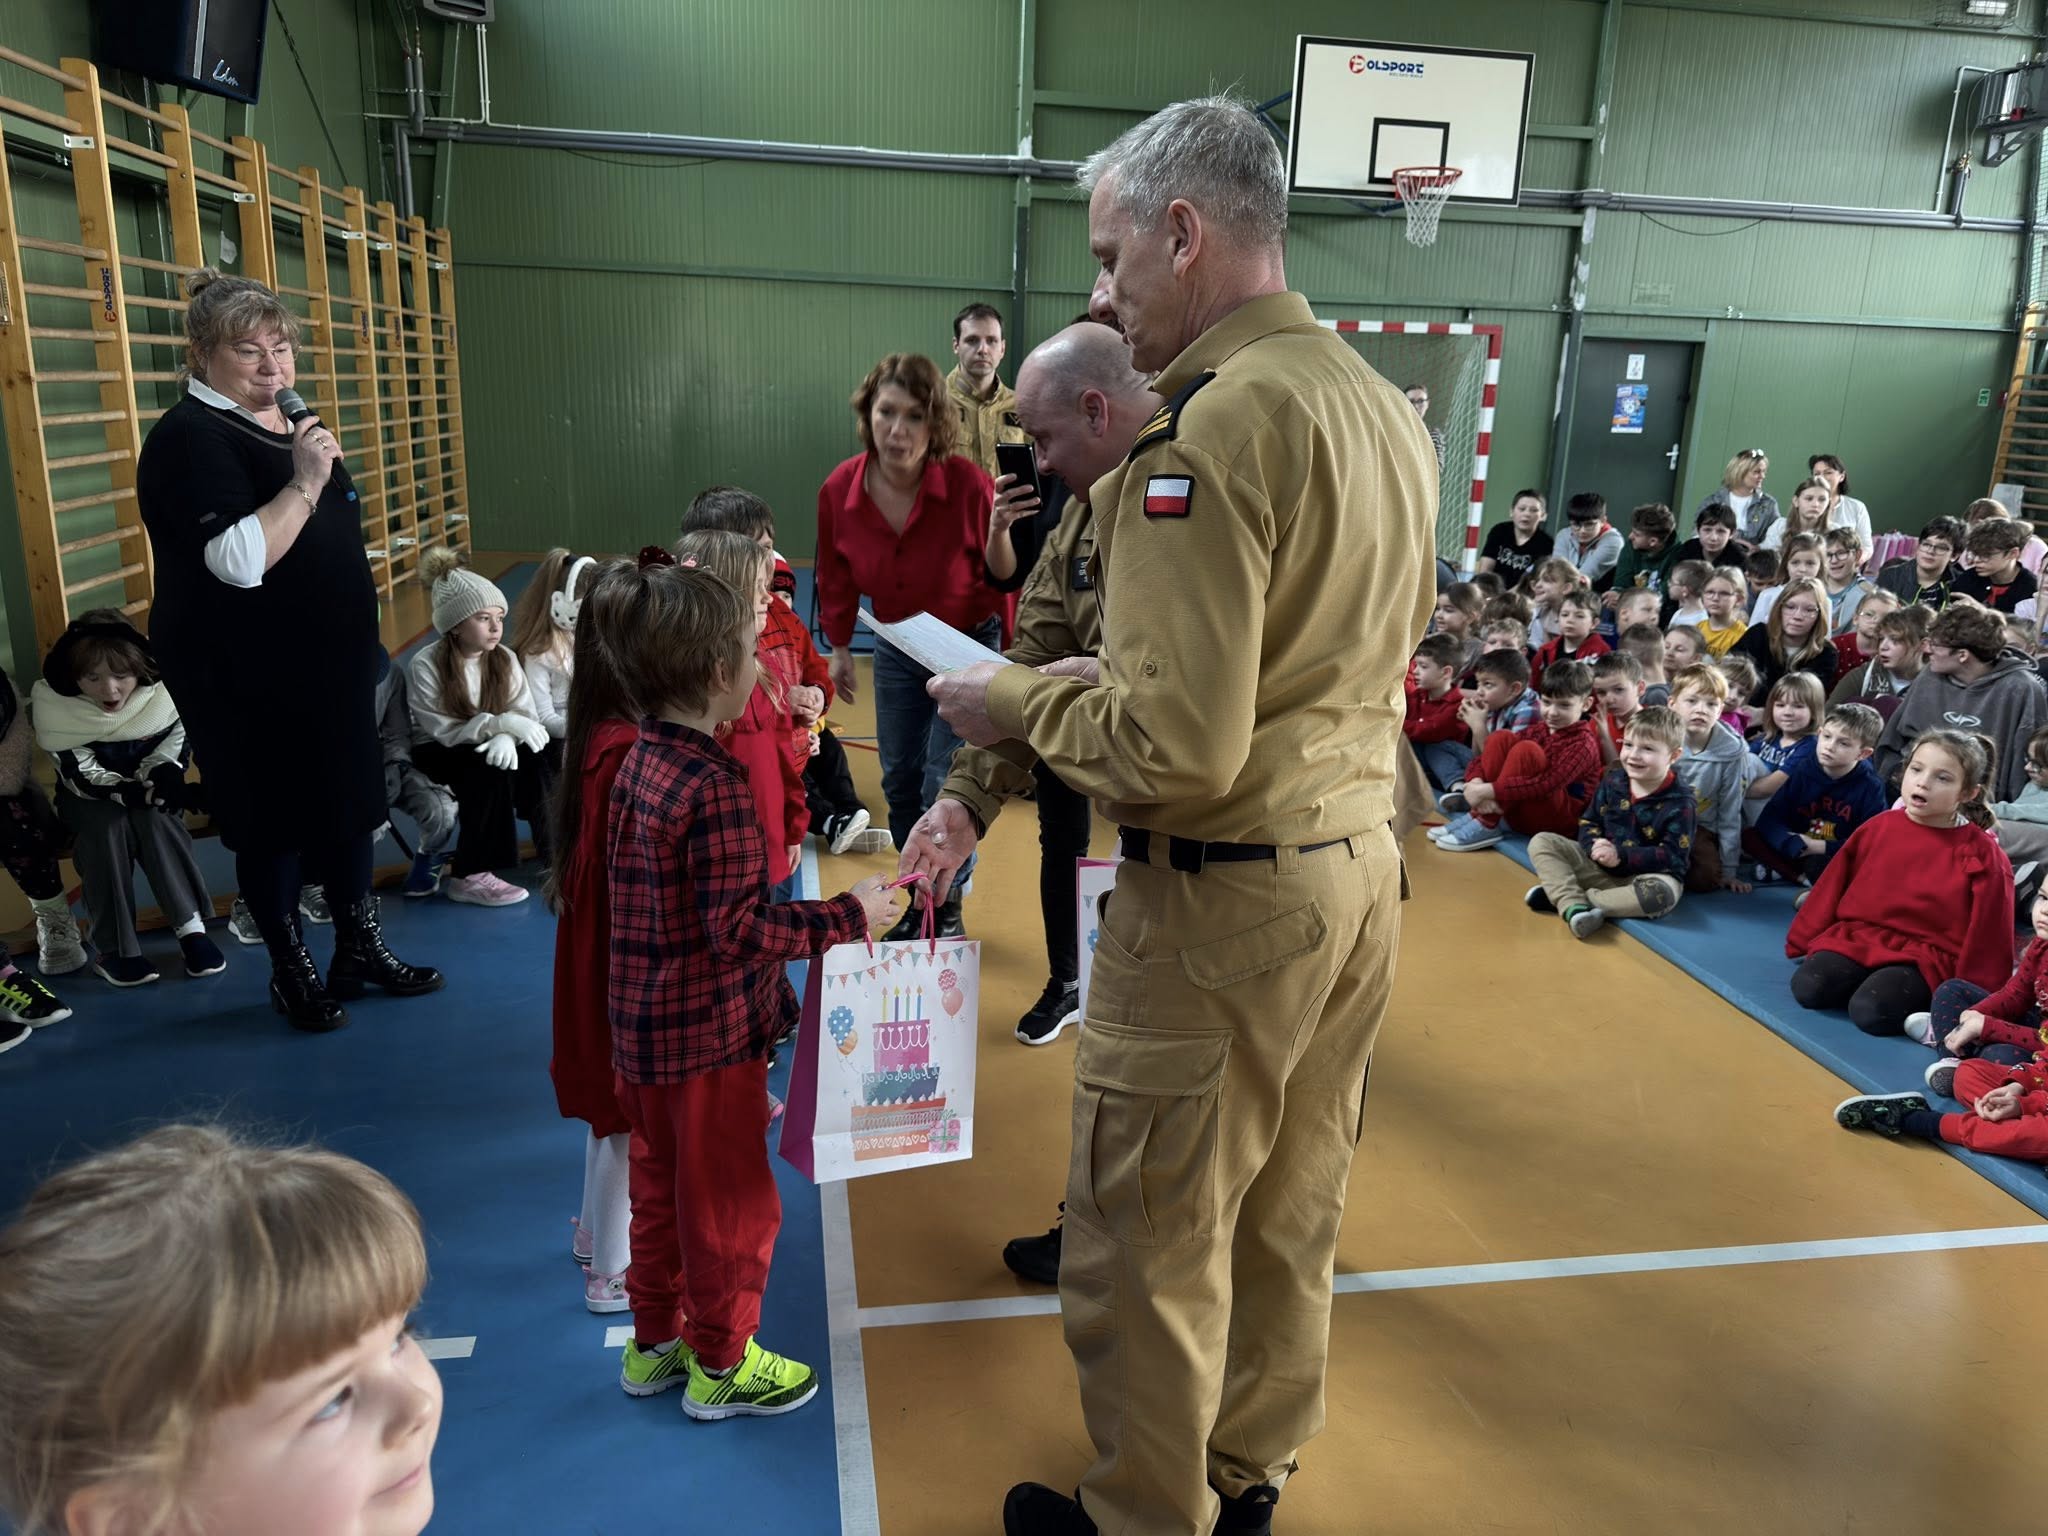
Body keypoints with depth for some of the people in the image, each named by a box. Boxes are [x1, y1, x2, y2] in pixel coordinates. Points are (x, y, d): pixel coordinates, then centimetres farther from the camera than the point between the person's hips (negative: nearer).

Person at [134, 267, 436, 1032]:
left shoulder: (282, 422, 11)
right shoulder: (190, 438, -16)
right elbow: (239, 561, -29)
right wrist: (304, 481, -28)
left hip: (325, 662, 8)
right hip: (248, 678, -8)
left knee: (351, 802, 14)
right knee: (274, 820, 4)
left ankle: (361, 948, 28)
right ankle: (293, 972, 20)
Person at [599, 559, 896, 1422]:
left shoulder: (638, 765, 3)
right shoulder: (715, 786, -25)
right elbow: (738, 929, -26)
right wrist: (848, 917, -20)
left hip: (642, 1028, 9)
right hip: (710, 1035, -9)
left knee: (659, 1184, 23)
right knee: (731, 1203, 10)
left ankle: (654, 1342, 40)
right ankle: (720, 1366, 27)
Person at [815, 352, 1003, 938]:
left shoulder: (969, 485, -26)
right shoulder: (839, 490, -15)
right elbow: (836, 577, 3)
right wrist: (838, 648, 10)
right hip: (897, 649, 4)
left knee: (944, 785, -7)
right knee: (899, 780, 10)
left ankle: (949, 910, 14)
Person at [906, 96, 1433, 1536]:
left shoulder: (1210, 423, -20)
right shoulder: (1386, 408, 8)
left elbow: (1176, 751, -26)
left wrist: (1015, 702, -8)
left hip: (1225, 894, -9)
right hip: (1363, 862, 9)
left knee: (1147, 1243, 10)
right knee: (1293, 1212, 22)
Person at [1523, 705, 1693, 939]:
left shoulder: (1679, 803, -13)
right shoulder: (1612, 780, 1)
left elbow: (1673, 856, -18)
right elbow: (1589, 821, 6)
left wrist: (1621, 856, -26)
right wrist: (1594, 846, -18)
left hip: (1645, 874, -4)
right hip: (1600, 866, 5)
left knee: (1661, 893, -41)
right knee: (1541, 842, -9)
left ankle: (1559, 896, -32)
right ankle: (1573, 906, -32)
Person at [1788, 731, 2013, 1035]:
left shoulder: (1981, 854, -5)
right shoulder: (1878, 828, 4)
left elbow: (1987, 933, -1)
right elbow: (1833, 888, 12)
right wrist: (1805, 942, 14)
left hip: (1925, 957, -3)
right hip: (1855, 937, 3)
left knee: (1870, 1011, -31)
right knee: (1808, 988, -25)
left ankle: (1921, 997, -1)